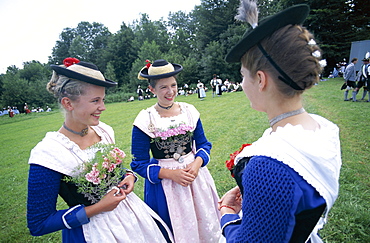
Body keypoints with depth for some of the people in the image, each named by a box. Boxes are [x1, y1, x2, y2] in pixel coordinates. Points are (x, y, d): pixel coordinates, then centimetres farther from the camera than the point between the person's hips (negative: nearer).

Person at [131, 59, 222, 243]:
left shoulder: (189, 111, -2)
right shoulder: (145, 120, -12)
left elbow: (203, 144, 5)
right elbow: (139, 164, -9)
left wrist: (197, 163, -14)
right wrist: (171, 174, -19)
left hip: (195, 176, 3)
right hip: (164, 184, -3)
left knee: (206, 225, 19)